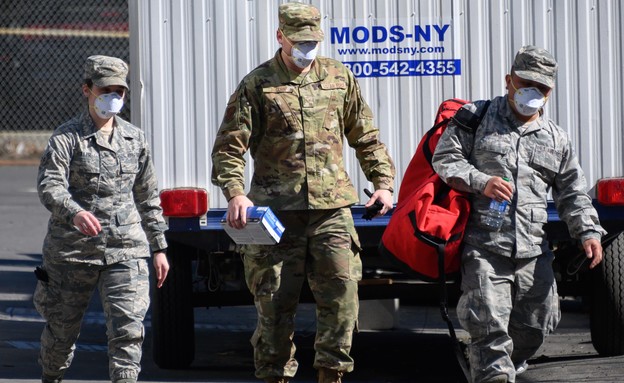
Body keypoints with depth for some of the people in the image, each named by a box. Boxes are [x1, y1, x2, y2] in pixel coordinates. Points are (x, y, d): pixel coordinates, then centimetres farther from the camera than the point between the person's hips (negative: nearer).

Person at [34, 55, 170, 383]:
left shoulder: (135, 139, 11)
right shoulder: (66, 138, -4)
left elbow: (148, 197, 19)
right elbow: (49, 186, -17)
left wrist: (159, 247, 18)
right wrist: (75, 213, -37)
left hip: (125, 249, 2)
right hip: (72, 250, -2)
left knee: (128, 327, -13)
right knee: (62, 328, 11)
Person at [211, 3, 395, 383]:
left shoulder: (339, 77, 11)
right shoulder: (257, 85, 1)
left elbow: (366, 136, 19)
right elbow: (229, 146, -2)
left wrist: (383, 181, 9)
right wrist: (235, 193, -17)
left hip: (332, 208, 2)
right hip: (276, 209, -2)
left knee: (342, 294, -4)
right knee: (275, 301, 1)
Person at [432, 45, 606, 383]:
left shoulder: (556, 139, 19)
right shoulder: (477, 117, 8)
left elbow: (572, 193, 19)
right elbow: (445, 157, 2)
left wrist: (588, 231, 3)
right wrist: (480, 182, -15)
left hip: (533, 252, 5)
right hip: (484, 247, -4)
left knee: (536, 324, 9)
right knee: (489, 325, -15)